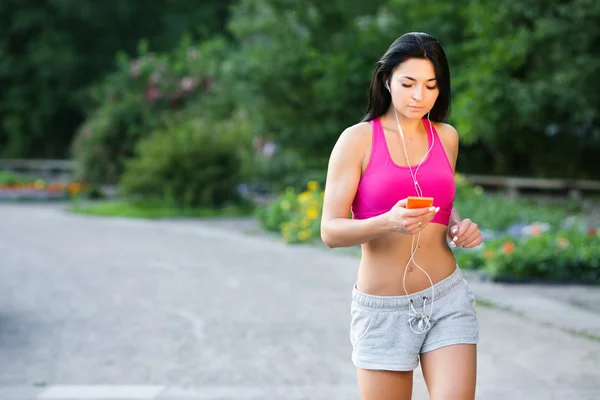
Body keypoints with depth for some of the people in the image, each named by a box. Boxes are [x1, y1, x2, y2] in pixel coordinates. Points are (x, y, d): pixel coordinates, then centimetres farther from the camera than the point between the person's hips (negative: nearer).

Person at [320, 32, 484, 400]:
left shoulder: (446, 137, 8)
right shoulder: (357, 139, -5)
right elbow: (330, 231, -10)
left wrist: (458, 226, 2)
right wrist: (388, 223, -28)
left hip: (449, 299, 3)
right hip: (383, 310, -3)